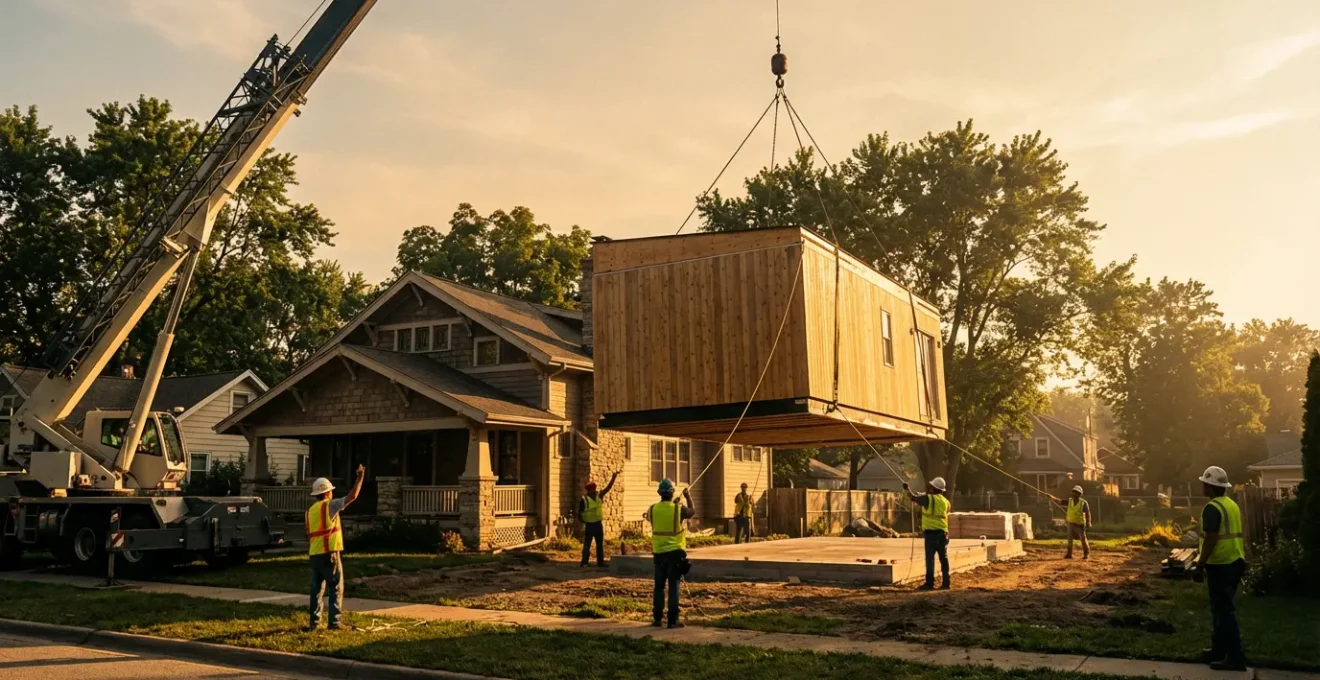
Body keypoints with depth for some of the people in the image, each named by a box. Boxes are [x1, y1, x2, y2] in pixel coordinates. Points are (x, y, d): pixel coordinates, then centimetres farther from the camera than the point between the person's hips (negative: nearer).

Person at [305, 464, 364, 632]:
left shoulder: (310, 511, 15)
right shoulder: (329, 505, -6)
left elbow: (309, 536, 18)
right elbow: (352, 496, -12)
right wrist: (360, 477, -5)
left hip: (314, 554, 7)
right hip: (329, 553, -7)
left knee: (317, 588, 12)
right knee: (336, 588, 0)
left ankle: (314, 621, 11)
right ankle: (334, 622, -1)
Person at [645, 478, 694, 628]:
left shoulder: (653, 509, -4)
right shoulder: (679, 508, -10)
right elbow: (692, 513, 12)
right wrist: (688, 498, 28)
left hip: (659, 553, 3)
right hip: (675, 552, -2)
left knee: (659, 586, 12)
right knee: (673, 586, 1)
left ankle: (657, 618, 15)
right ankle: (673, 620, 0)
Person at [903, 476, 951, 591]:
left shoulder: (928, 498, -6)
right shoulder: (945, 501, 8)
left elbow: (913, 497, 4)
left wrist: (907, 489, 22)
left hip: (930, 532, -5)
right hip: (942, 532, 5)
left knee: (930, 558, -4)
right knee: (944, 558, 9)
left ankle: (930, 583, -6)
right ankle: (946, 583, 9)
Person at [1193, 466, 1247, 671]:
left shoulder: (1212, 508, -16)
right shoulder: (1232, 505, 13)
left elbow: (1211, 539, -22)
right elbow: (1234, 536, 17)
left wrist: (1200, 565, -18)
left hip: (1220, 565, -10)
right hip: (1235, 562, 10)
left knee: (1223, 610, -6)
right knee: (1221, 608, 18)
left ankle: (1235, 658, -6)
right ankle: (1219, 649, 26)